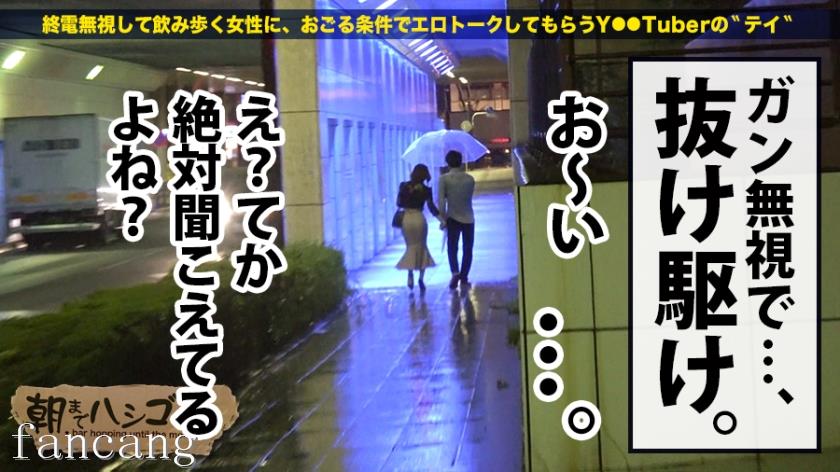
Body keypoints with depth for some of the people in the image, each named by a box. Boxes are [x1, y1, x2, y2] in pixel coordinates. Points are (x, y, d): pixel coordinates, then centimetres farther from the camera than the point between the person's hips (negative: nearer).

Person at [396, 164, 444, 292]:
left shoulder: (404, 186, 0)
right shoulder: (426, 190, -5)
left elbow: (399, 203, 5)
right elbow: (432, 208, -6)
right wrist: (442, 220, -1)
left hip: (406, 219, 1)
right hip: (419, 219, -1)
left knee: (411, 247, 17)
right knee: (421, 247, 14)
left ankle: (410, 274, 2)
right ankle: (421, 277, 5)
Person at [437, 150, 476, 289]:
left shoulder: (444, 179, -9)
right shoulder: (470, 179, 0)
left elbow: (441, 200, -13)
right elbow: (469, 197, 8)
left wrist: (443, 218, -7)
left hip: (453, 218, -2)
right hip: (468, 218, 2)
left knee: (452, 248, 8)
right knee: (467, 249, 12)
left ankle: (455, 272, -14)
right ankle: (464, 277, 13)